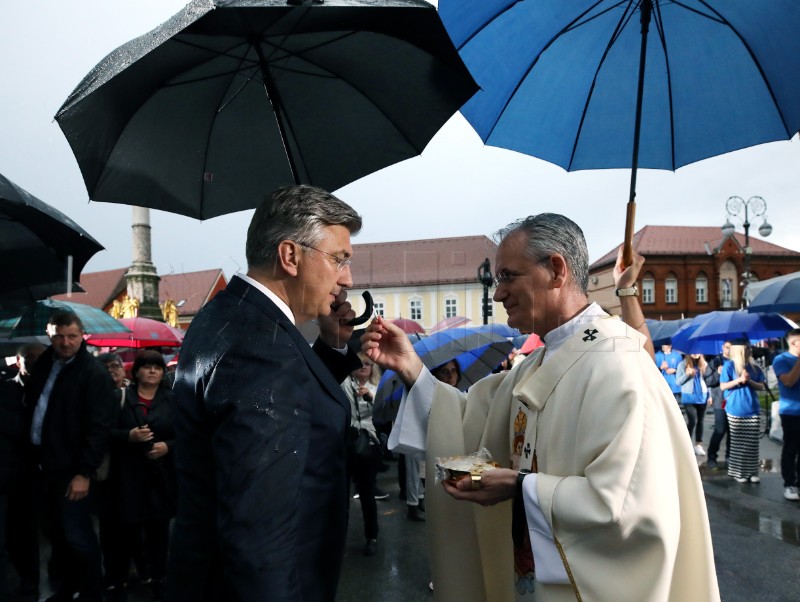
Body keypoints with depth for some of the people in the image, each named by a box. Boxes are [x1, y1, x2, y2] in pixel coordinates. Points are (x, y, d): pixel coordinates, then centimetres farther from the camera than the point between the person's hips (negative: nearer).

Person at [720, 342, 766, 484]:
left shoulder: (753, 366, 9)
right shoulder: (729, 365, -4)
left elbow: (761, 387, 8)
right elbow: (723, 386, -6)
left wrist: (749, 381, -10)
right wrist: (739, 380, -16)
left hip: (753, 410, 4)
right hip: (736, 411, -4)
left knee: (752, 443, 4)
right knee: (738, 443, 2)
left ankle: (752, 472, 12)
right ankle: (738, 472, 9)